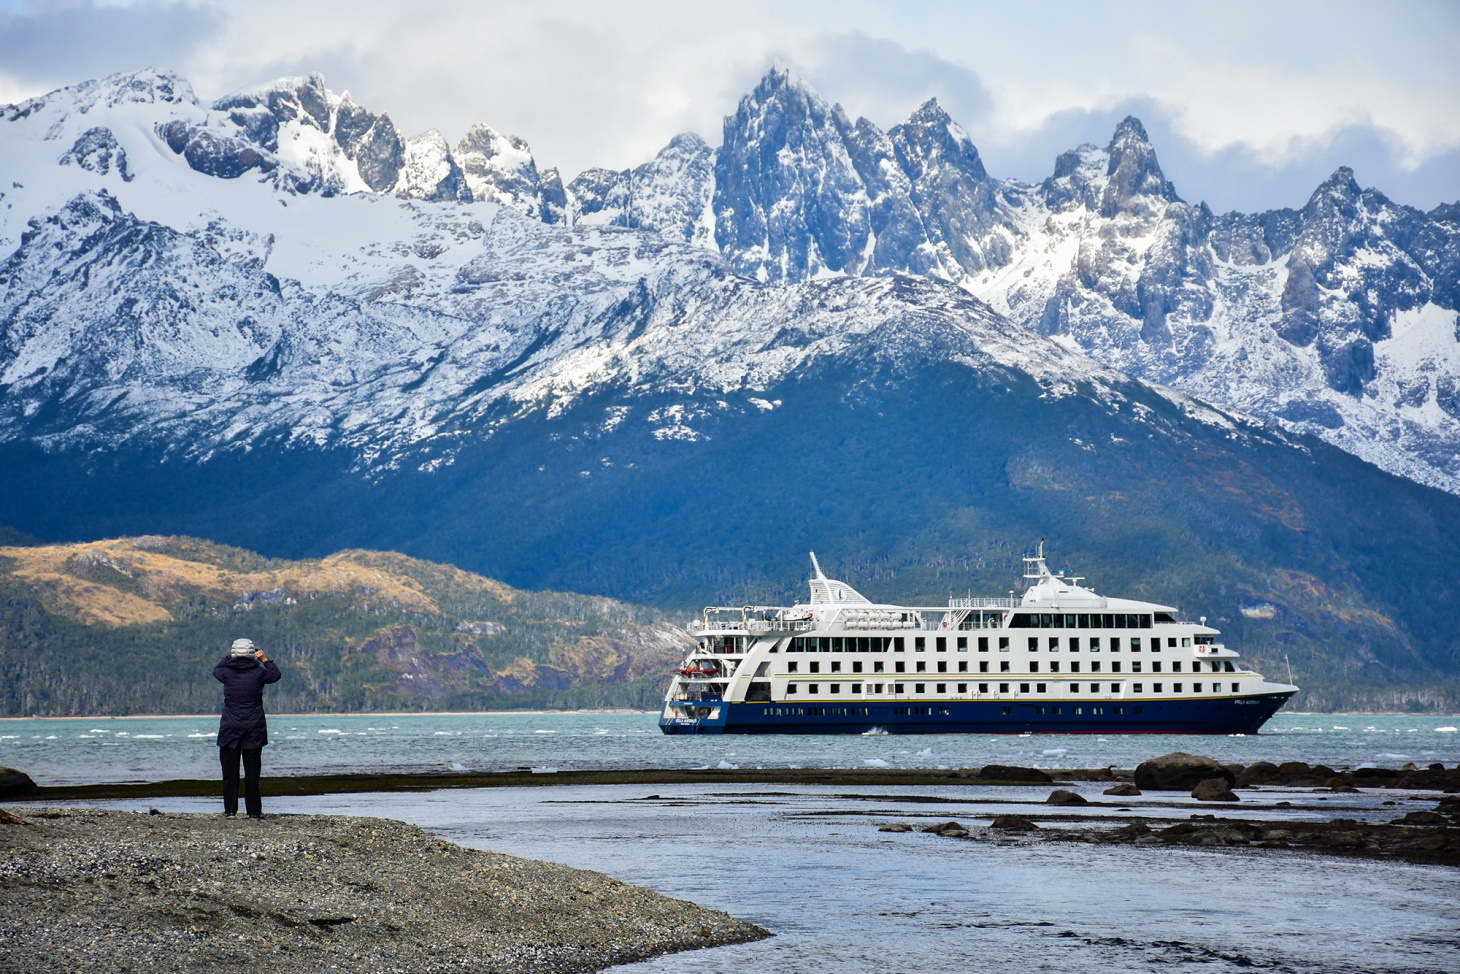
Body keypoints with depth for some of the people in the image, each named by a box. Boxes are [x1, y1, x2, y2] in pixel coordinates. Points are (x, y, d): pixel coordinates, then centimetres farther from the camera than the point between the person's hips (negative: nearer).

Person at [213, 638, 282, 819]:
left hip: (230, 729, 0)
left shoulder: (227, 673, -7)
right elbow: (276, 675, 12)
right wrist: (265, 659, 23)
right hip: (254, 729, 0)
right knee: (252, 770, 5)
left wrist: (230, 657, 28)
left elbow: (216, 670, 18)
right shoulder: (258, 673, -9)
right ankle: (254, 810, 5)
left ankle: (230, 809, 3)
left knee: (230, 771, 6)